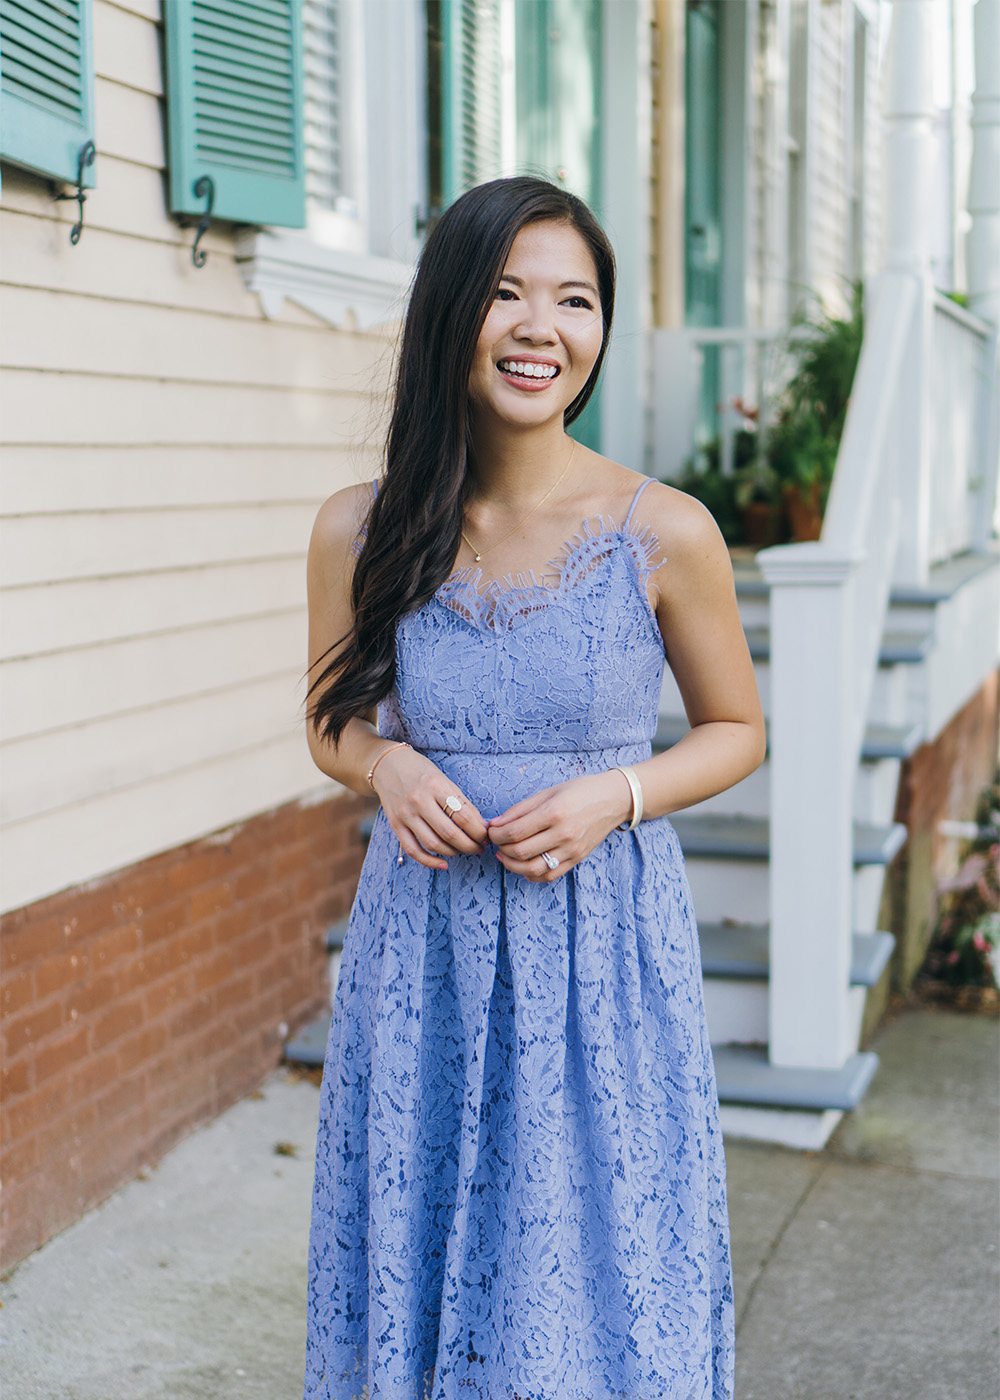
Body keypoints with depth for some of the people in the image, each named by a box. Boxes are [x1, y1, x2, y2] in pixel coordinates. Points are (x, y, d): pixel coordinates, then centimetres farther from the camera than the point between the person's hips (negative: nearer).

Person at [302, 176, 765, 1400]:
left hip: (606, 941, -1)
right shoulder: (359, 531, -3)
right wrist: (389, 769, -10)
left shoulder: (665, 534, -8)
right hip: (423, 944, 2)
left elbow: (735, 729, 5)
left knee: (602, 1290, 8)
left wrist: (616, 795, -13)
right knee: (417, 1275, 13)